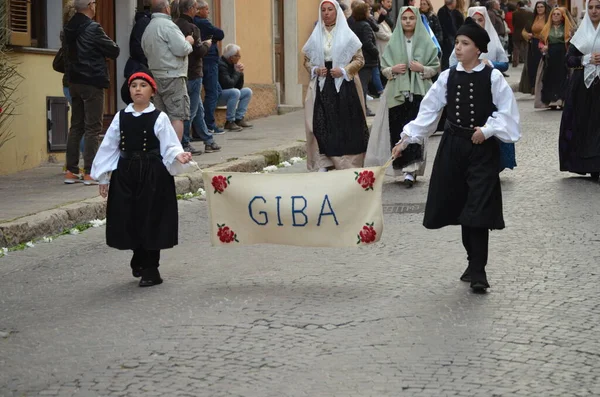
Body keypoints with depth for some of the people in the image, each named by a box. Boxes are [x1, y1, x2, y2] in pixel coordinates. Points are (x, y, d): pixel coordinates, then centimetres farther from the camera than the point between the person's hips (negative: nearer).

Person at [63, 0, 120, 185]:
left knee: (76, 126, 13)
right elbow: (114, 51, -11)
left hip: (74, 81, 7)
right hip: (92, 82, -7)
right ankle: (89, 173, -6)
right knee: (93, 128, -3)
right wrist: (110, 44, 8)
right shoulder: (93, 29, -16)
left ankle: (71, 171, 14)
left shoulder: (69, 29, 6)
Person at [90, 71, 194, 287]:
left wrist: (178, 156, -28)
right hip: (126, 172, 3)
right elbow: (109, 147, 8)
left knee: (150, 218, 0)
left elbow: (169, 147, -6)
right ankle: (140, 259, 30)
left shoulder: (159, 118, -4)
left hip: (153, 174, -3)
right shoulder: (121, 117, 5)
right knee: (128, 218, 6)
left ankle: (150, 268, 13)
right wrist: (103, 177, 7)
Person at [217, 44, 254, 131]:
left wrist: (241, 72, -5)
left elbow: (239, 86, 9)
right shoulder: (221, 65, -21)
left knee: (248, 91, 5)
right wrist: (237, 72, -15)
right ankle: (230, 122, -26)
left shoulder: (232, 65, 8)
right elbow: (229, 84, -29)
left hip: (227, 93, 10)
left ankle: (239, 119, 1)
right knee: (235, 92, -33)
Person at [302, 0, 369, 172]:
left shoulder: (347, 35, 0)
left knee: (345, 125, -3)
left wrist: (344, 70, -13)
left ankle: (348, 163, 6)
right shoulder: (315, 36, 8)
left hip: (344, 85, -2)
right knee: (322, 124, -3)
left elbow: (359, 59, 1)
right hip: (322, 86, 2)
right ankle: (323, 163, 2)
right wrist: (315, 70, -6)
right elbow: (307, 60, 14)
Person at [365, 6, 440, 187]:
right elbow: (383, 68, 11)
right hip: (397, 92, 2)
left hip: (418, 92, -2)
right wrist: (392, 70, -9)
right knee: (398, 130, -3)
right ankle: (407, 168, 10)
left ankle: (411, 169, -12)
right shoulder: (393, 43, 9)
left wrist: (422, 69, -12)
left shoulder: (426, 43, 4)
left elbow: (436, 67, 6)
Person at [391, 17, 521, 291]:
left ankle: (477, 271, -6)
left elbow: (507, 112, -4)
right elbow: (428, 111, 4)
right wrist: (406, 139, -1)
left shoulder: (492, 77, -7)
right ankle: (474, 263, 23)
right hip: (453, 146, 4)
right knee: (461, 205, 8)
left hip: (482, 149, -4)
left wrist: (487, 130, -16)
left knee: (478, 209, -9)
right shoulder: (447, 77, 3)